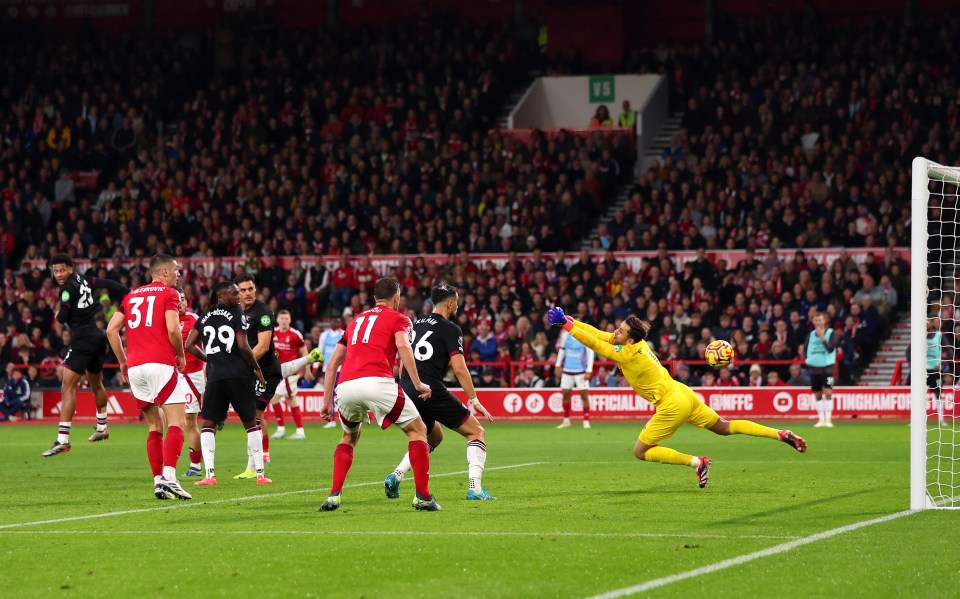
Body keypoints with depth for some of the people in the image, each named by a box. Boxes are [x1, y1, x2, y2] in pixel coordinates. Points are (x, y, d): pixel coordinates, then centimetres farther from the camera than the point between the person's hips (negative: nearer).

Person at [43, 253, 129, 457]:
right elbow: (109, 284, 10)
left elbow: (62, 318, -16)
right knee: (96, 384, 28)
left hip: (83, 341, -9)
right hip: (97, 338, 9)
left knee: (68, 387, -14)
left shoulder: (69, 287, -14)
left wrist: (58, 314, 7)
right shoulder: (84, 281, 7)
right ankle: (102, 428, 46)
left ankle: (63, 439, -24)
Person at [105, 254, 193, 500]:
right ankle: (168, 477, -25)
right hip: (160, 364, -6)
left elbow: (111, 329, 13)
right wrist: (181, 355, 3)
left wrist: (123, 362, 19)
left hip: (134, 368, 6)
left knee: (155, 427, 13)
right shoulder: (169, 294, 2)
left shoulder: (132, 295, 20)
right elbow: (172, 329, -12)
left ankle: (158, 481, 5)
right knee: (177, 422, -9)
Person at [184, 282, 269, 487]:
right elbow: (243, 347, -11)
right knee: (251, 422, 9)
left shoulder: (205, 317, 12)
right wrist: (257, 368, 2)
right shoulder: (236, 315, -2)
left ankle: (210, 474, -7)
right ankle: (260, 473, 7)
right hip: (239, 375, -3)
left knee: (208, 424, 7)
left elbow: (189, 345, 10)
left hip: (215, 376, 3)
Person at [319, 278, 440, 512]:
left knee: (349, 437, 30)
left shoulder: (356, 320, 31)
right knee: (418, 430, 11)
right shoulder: (398, 318, 15)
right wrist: (418, 384, -7)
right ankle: (423, 496, 3)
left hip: (345, 387, 5)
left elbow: (332, 364, 28)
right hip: (377, 382, -5)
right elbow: (402, 345, -7)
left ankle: (334, 495, 15)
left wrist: (327, 401, 30)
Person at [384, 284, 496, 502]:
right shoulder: (450, 329, -2)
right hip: (432, 391, -7)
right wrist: (474, 400, -6)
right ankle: (474, 488, -11)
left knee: (434, 437, 30)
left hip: (407, 392, 7)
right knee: (476, 432, 5)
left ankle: (396, 476, 10)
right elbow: (460, 369, -10)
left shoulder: (416, 325, 18)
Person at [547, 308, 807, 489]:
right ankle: (782, 435, 10)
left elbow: (593, 342, -21)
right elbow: (597, 334, 8)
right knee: (723, 427, 16)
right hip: (683, 394, 9)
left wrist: (566, 324, -17)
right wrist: (569, 320, 2)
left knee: (641, 452, 0)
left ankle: (696, 462, -5)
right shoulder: (636, 343, 2)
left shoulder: (627, 354, -21)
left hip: (672, 405, -9)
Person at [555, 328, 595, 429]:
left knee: (584, 394, -7)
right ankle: (566, 421, 17)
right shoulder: (565, 335, 2)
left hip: (581, 371, -4)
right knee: (566, 394, 5)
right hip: (567, 370, 4)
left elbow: (590, 353, -11)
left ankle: (586, 421, 0)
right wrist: (558, 365, 12)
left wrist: (589, 371, -17)